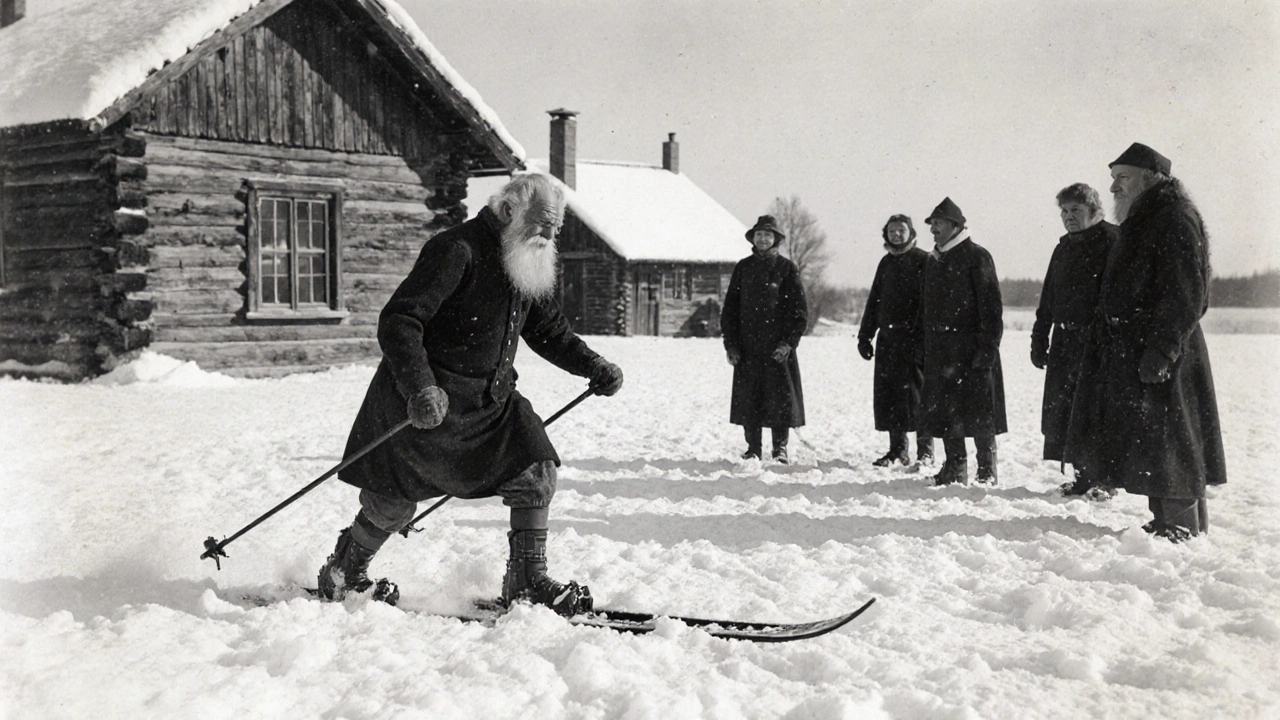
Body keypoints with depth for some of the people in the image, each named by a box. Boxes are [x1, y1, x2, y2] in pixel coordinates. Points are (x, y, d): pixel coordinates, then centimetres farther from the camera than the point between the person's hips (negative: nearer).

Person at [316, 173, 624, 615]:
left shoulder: (529, 266, 7)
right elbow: (398, 321, -26)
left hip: (492, 401, 7)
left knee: (536, 473, -8)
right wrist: (419, 386, -38)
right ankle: (341, 574, 34)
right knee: (392, 506, 7)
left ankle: (526, 582, 0)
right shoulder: (457, 251, -20)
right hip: (424, 406, -7)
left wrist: (595, 367, 4)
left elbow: (549, 332, 20)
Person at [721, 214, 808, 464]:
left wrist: (789, 342, -10)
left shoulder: (787, 268, 3)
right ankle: (753, 448, 13)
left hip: (778, 348, -2)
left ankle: (780, 446, 11)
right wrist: (730, 343, 2)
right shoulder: (743, 268, 10)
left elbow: (800, 310, 1)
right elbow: (730, 308, 11)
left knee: (781, 397, -2)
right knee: (748, 399, 3)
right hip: (747, 347, 2)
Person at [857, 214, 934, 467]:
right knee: (887, 393, 5)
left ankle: (925, 451, 2)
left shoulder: (923, 261, -2)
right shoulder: (886, 263, 17)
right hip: (888, 339, 6)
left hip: (914, 338, -6)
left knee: (917, 394, -5)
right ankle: (897, 449, 14)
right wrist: (865, 335, 17)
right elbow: (874, 301, 21)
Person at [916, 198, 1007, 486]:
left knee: (980, 414, -2)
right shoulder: (934, 261, 17)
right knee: (944, 413, 7)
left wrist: (988, 346, -16)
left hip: (971, 348, -7)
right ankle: (955, 469, 16)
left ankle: (987, 470, 7)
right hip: (941, 351, 7)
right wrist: (926, 347, 14)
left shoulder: (976, 256, -6)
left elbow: (991, 304, -11)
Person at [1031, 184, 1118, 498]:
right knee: (1061, 411, 5)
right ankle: (1083, 476, 14)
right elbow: (1048, 298, 21)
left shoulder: (1112, 240, -5)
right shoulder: (1064, 248, 19)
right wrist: (1039, 339, 16)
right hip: (1065, 340, 7)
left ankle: (1103, 479, 6)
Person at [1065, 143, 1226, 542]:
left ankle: (1183, 526, 0)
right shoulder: (1140, 222, 19)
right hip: (1128, 353, 10)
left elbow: (1184, 295, -19)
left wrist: (1161, 350, -24)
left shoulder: (1176, 220, -12)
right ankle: (1165, 521, 19)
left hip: (1159, 356, -10)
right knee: (1150, 447, 12)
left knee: (1167, 443, -6)